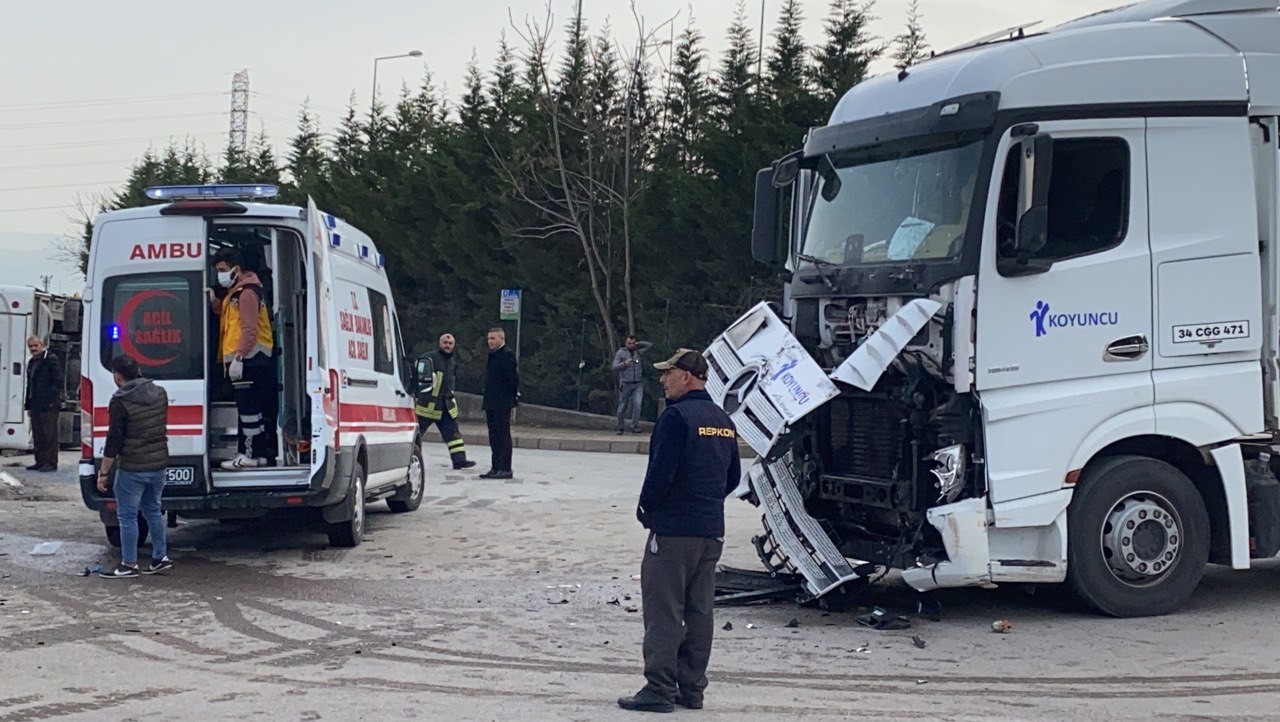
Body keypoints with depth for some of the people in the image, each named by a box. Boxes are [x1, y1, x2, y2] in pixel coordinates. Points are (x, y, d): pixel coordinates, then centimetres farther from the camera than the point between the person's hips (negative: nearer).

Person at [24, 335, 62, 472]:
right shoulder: (31, 362, 20)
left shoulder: (51, 360, -6)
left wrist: (51, 400, -16)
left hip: (49, 405, -8)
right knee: (37, 435, 8)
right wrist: (29, 405, 17)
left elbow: (58, 382, -11)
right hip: (36, 405, 8)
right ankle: (40, 462, 12)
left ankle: (51, 463, -5)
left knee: (49, 434, -7)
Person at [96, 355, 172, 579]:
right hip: (159, 464, 7)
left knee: (127, 516, 3)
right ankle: (160, 558, 24)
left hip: (132, 468, -7)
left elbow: (114, 441, -15)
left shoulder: (120, 402, -16)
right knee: (153, 510, 20)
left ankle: (129, 565, 8)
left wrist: (103, 472, -8)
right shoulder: (159, 393, 4)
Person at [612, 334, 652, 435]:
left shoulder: (638, 352, 13)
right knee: (622, 407, 4)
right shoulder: (620, 353, 3)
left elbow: (650, 345, 23)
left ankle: (634, 426, -10)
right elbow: (614, 367, -4)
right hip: (625, 384, -2)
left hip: (638, 384, 2)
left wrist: (638, 343, 14)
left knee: (637, 404, -14)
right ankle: (620, 428, 15)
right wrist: (624, 363, -21)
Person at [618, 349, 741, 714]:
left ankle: (659, 689, -3)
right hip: (712, 531, 8)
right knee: (699, 612, 10)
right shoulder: (723, 420, 13)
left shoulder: (677, 417, -15)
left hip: (673, 531, -8)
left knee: (663, 612, -4)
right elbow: (733, 476, 18)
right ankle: (691, 687, 15)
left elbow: (661, 472, -20)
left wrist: (646, 506, -4)